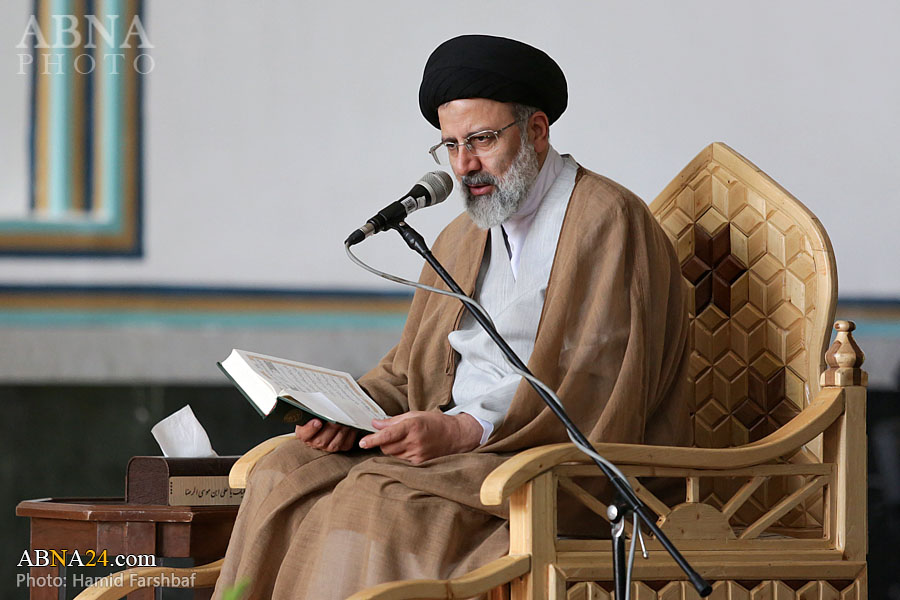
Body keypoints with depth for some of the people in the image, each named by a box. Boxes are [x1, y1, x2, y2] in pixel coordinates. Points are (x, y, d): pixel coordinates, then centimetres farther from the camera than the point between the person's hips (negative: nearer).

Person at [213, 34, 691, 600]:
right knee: (286, 474, -15)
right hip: (454, 449, 8)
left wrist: (465, 429, -22)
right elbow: (407, 375, 21)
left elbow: (601, 393, -15)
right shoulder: (460, 240, 22)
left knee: (379, 497, -30)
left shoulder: (608, 221, -5)